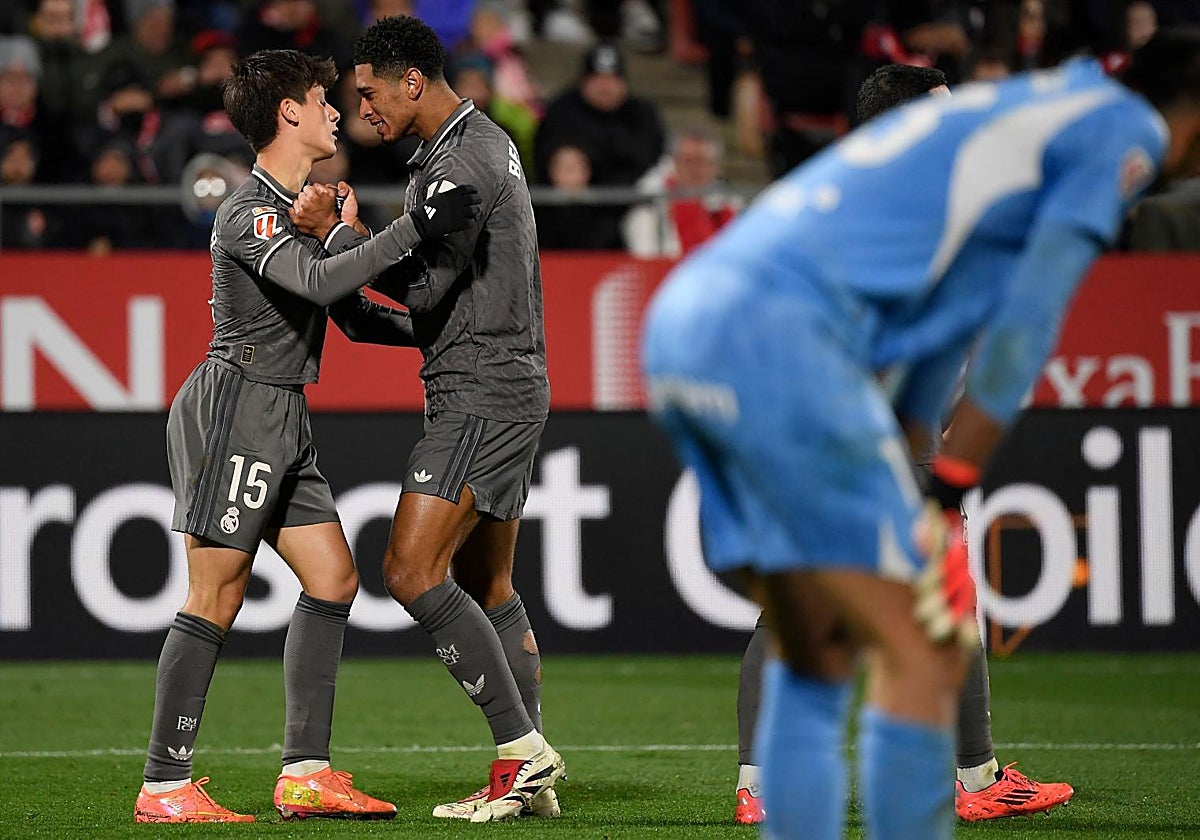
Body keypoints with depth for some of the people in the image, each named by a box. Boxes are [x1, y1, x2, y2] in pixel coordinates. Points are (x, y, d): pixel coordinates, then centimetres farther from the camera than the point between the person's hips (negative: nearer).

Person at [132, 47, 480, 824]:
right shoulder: (250, 213, -14)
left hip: (283, 422, 10)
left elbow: (355, 315, 24)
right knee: (217, 597, -9)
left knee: (333, 578, 6)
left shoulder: (307, 207, 17)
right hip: (236, 407, -10)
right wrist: (415, 228, -32)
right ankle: (165, 787, -5)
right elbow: (318, 282, -31)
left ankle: (306, 774, 8)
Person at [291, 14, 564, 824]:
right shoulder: (489, 141, 17)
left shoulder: (461, 161, -16)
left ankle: (523, 747, -14)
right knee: (488, 589, 10)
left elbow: (425, 287, -19)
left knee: (413, 570, -14)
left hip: (482, 395, -11)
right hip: (506, 386, 11)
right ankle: (527, 780, 11)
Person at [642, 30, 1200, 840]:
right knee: (923, 653, -6)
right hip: (780, 331, -9)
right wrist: (945, 501, -4)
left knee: (818, 653, 16)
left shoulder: (1017, 113, 30)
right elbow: (1025, 325, -4)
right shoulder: (1128, 127, 5)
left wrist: (916, 495, 25)